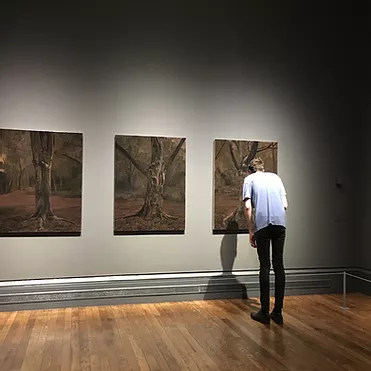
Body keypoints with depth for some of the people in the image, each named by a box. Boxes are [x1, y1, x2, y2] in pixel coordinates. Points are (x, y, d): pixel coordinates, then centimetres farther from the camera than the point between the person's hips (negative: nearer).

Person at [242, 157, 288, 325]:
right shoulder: (275, 177, 23)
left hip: (262, 224, -3)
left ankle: (264, 312, 7)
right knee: (279, 265, 7)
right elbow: (285, 204, 16)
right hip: (280, 223, 3)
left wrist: (251, 231, 3)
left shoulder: (249, 179, 11)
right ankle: (278, 312, 12)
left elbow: (248, 207, -1)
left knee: (265, 266, 2)